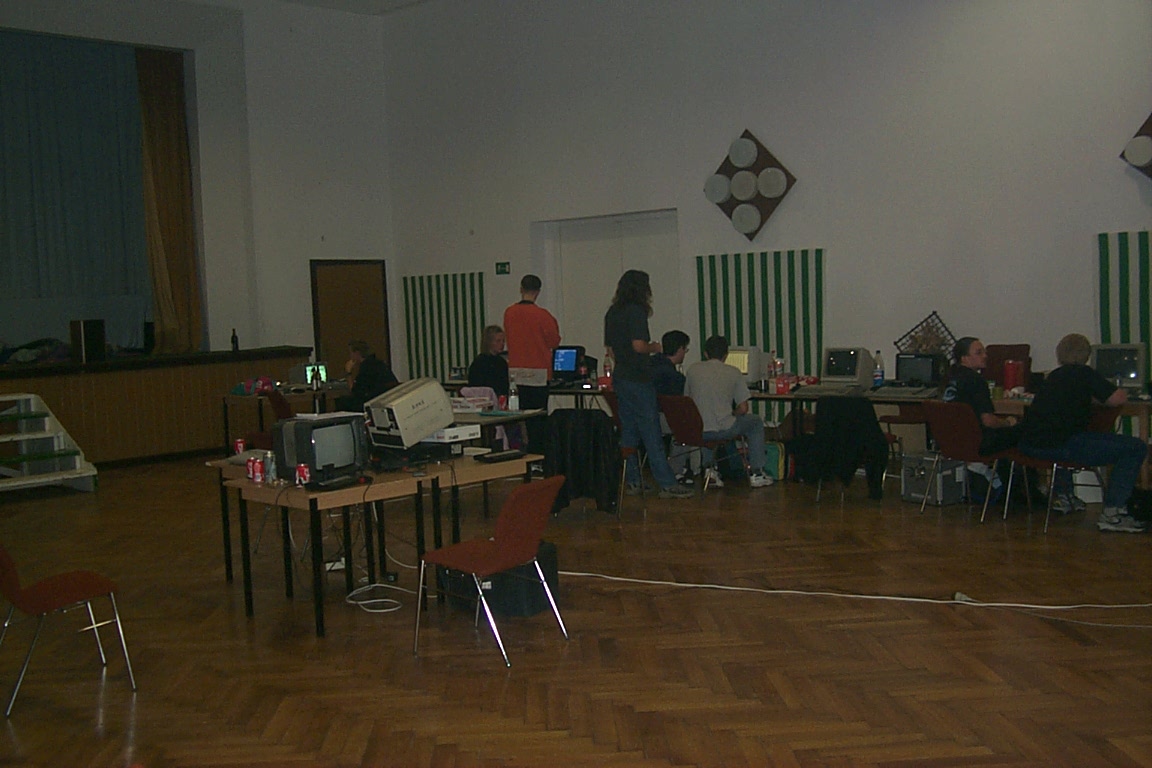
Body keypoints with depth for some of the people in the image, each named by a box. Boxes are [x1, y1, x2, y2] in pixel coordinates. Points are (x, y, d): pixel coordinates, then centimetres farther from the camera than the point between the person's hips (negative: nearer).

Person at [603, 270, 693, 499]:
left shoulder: (612, 313, 12)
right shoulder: (636, 311, -13)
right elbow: (638, 345, -21)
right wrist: (654, 348, -3)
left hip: (620, 378, 8)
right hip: (638, 379, -8)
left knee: (628, 431, 12)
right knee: (651, 434, -6)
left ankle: (632, 480, 16)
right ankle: (667, 484, -4)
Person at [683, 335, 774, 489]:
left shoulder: (693, 370, 5)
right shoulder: (733, 373, -1)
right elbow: (743, 409, -2)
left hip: (696, 431, 3)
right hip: (723, 430, -3)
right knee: (756, 422, 25)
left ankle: (709, 468, 27)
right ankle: (756, 473, 25)